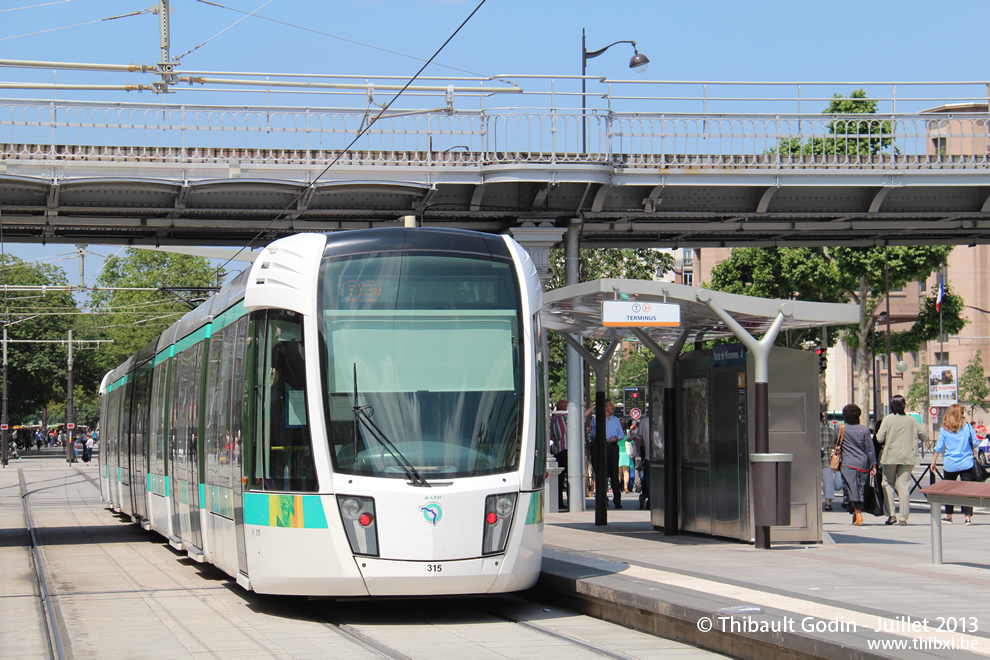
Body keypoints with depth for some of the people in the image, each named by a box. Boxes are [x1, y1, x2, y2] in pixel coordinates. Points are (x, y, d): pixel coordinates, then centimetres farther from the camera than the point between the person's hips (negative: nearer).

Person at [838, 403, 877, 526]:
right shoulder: (864, 430, 0)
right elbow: (870, 449, 0)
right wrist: (873, 466, 4)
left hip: (848, 464, -2)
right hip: (863, 464, 2)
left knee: (852, 490, -6)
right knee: (861, 489, 14)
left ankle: (858, 514, -18)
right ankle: (856, 513, 22)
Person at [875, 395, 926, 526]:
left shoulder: (887, 419, -6)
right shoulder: (911, 420, 2)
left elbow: (880, 438, -11)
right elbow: (925, 435, 5)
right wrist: (915, 444, 23)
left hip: (890, 456, -2)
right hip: (908, 456, 2)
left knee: (888, 484, 10)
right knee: (904, 486, 3)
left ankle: (891, 515, 0)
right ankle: (903, 517, 0)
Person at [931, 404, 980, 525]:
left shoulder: (944, 429, -1)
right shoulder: (967, 427, -1)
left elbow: (939, 448, 0)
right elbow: (975, 444, 4)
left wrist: (933, 462, 10)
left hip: (950, 464, 1)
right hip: (966, 464, 0)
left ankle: (948, 516, 21)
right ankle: (968, 516, -8)